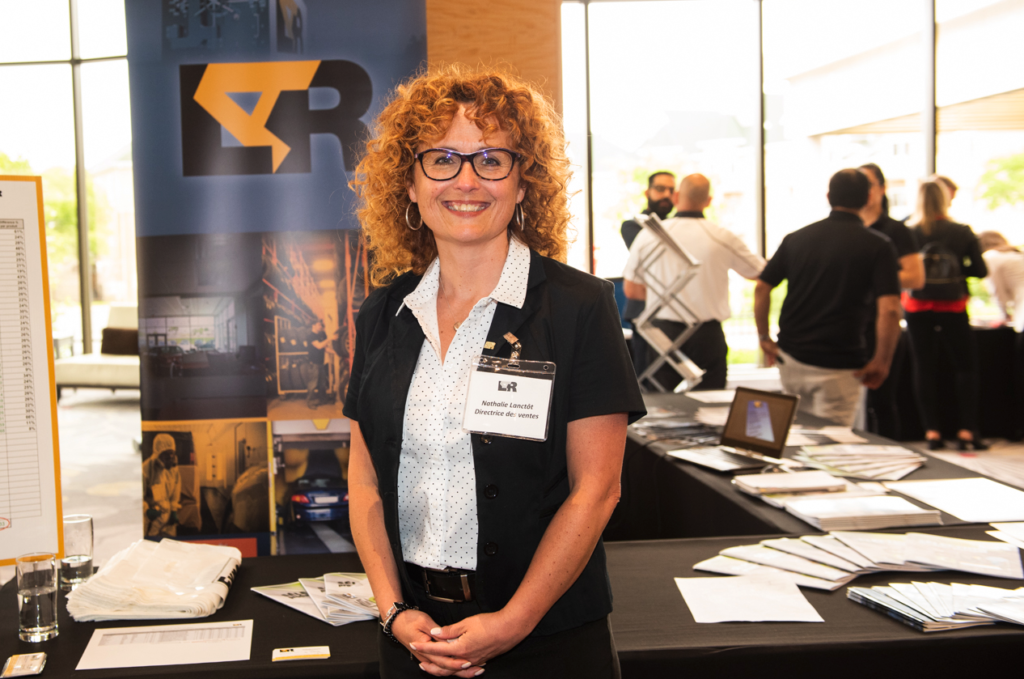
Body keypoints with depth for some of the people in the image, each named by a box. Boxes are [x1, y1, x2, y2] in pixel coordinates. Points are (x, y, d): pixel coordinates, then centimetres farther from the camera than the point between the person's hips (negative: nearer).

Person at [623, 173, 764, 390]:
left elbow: (631, 290, 4)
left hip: (664, 330, 1)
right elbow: (760, 273, 13)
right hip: (708, 335, 0)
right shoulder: (724, 238, -3)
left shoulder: (648, 236, -2)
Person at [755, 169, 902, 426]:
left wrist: (764, 338, 15)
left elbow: (761, 288, 6)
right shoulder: (878, 246, -6)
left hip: (790, 357, 5)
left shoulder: (795, 238, 7)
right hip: (838, 365, -5)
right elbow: (889, 310, -15)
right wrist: (881, 362, -6)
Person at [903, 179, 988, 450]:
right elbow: (981, 270, -2)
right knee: (965, 367, 10)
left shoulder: (908, 233, -8)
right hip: (952, 308, 0)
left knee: (925, 367, 6)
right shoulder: (963, 233, -6)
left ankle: (932, 432, 4)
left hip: (918, 308, 0)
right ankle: (966, 431, 5)